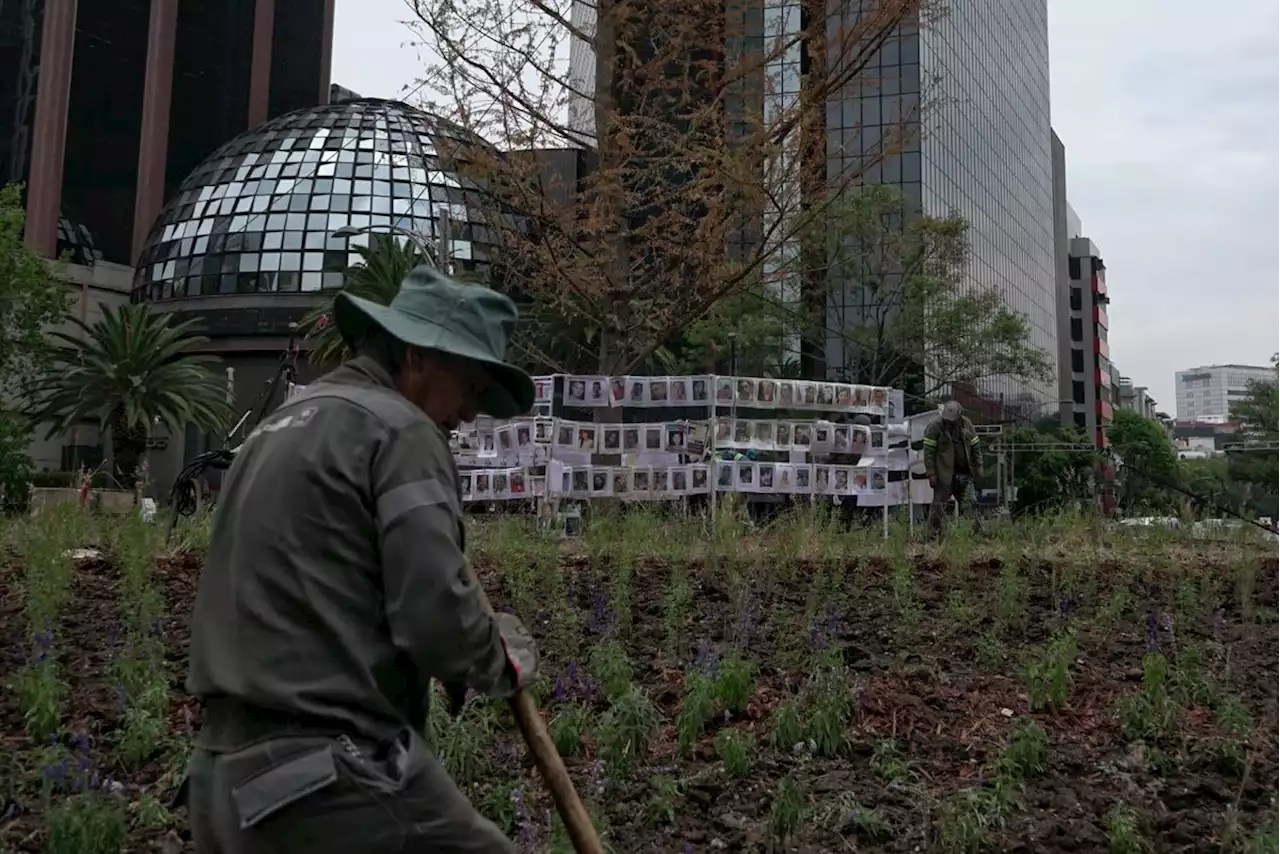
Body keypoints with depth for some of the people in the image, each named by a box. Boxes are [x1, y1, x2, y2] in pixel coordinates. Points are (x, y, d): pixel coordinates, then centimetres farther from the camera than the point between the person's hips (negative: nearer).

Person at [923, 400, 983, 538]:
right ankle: (934, 535, 0)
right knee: (939, 504, -4)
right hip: (944, 474, -4)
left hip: (964, 473, 5)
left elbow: (974, 448, 13)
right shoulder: (934, 427, -11)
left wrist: (978, 467, 10)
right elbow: (929, 452, -11)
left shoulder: (966, 424, 4)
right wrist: (931, 474, -14)